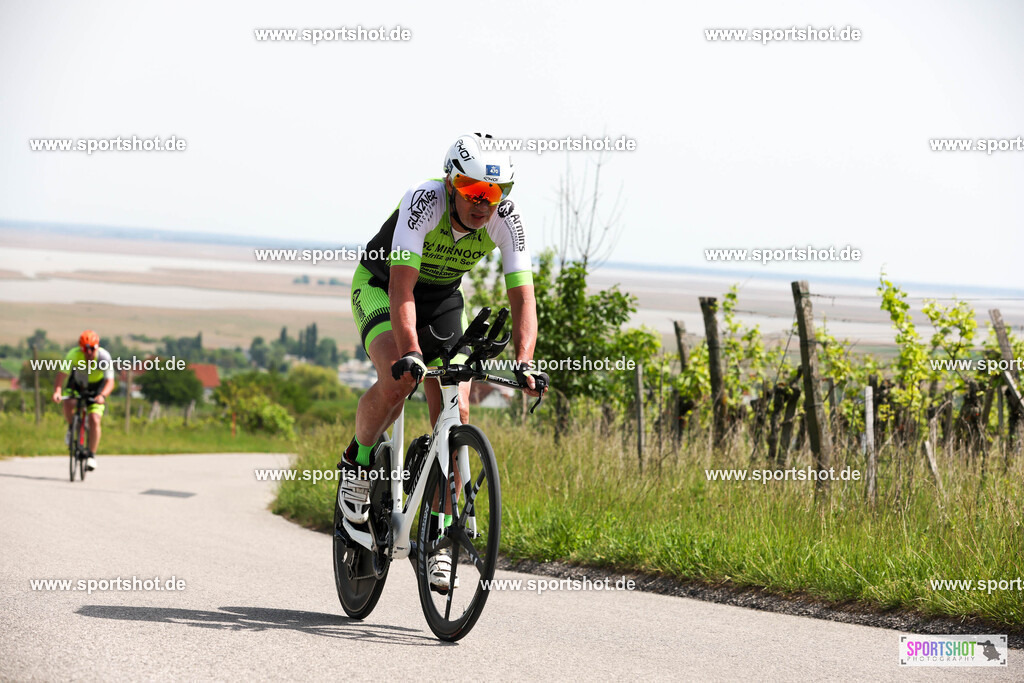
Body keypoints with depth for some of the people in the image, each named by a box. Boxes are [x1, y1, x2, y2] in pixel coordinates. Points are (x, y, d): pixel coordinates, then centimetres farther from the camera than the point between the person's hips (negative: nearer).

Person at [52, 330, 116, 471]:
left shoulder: (104, 357, -29)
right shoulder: (74, 355, -28)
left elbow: (110, 381, -35)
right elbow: (61, 375, -32)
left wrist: (102, 396, -54)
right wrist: (57, 391, -51)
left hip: (96, 390, -1)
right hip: (76, 385, 1)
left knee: (94, 420, -17)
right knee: (68, 405, -30)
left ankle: (91, 455, 0)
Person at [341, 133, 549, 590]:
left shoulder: (505, 219, -24)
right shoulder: (425, 201, -34)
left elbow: (522, 296, -25)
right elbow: (402, 287, -40)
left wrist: (523, 363, -40)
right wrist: (411, 354, -53)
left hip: (443, 297, 4)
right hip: (380, 288, -3)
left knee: (456, 413, -12)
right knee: (398, 380, -31)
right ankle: (356, 462, -2)